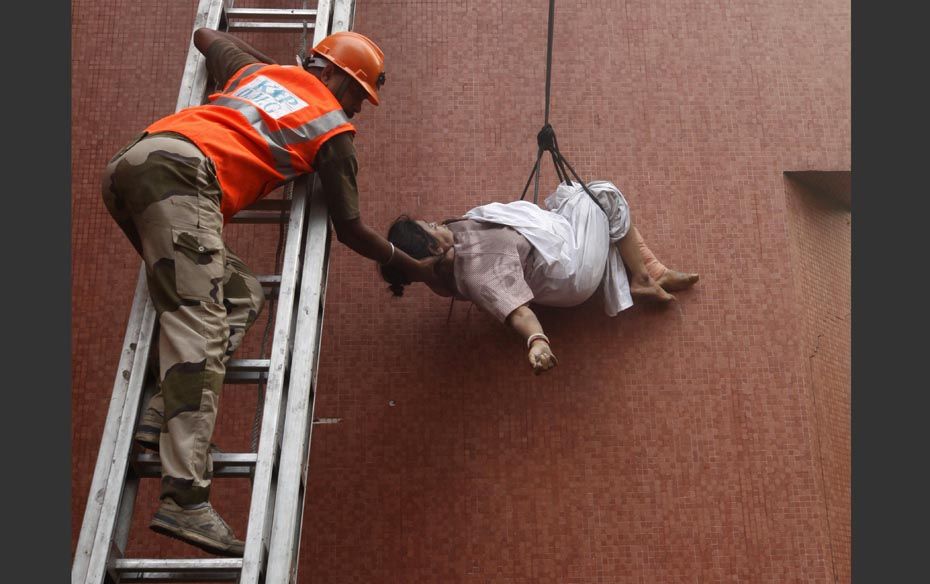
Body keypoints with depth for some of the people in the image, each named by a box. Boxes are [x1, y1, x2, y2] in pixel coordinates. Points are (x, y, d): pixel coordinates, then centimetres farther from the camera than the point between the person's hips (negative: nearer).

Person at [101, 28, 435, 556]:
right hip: (180, 171, -8)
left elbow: (205, 34, 49)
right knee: (199, 325, -17)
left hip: (127, 162, 8)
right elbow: (351, 230, 15)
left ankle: (164, 416, -5)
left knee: (242, 295, 10)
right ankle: (185, 500, -29)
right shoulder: (335, 129, 13)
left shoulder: (261, 71, 30)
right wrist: (413, 267, 29)